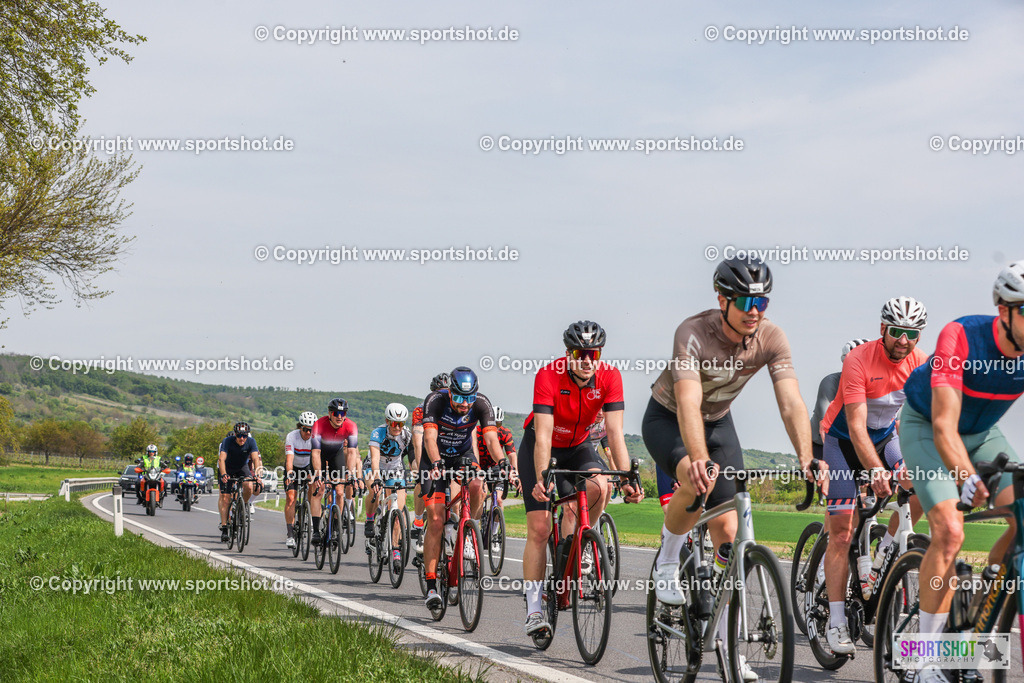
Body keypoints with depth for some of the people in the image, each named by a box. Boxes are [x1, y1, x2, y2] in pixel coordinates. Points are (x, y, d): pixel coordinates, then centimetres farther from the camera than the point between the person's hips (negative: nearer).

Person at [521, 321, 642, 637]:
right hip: (540, 448, -2)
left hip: (578, 447, 2)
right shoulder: (548, 376, -30)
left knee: (599, 486, -31)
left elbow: (615, 432, -26)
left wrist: (628, 478, -37)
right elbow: (543, 436, -36)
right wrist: (542, 479, -48)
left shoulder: (609, 377, -23)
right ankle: (534, 609, -5)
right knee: (539, 528, -11)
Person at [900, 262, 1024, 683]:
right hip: (926, 428, -5)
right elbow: (944, 424, -39)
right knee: (949, 531, -22)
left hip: (982, 433, 5)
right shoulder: (961, 337, -33)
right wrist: (967, 478, -55)